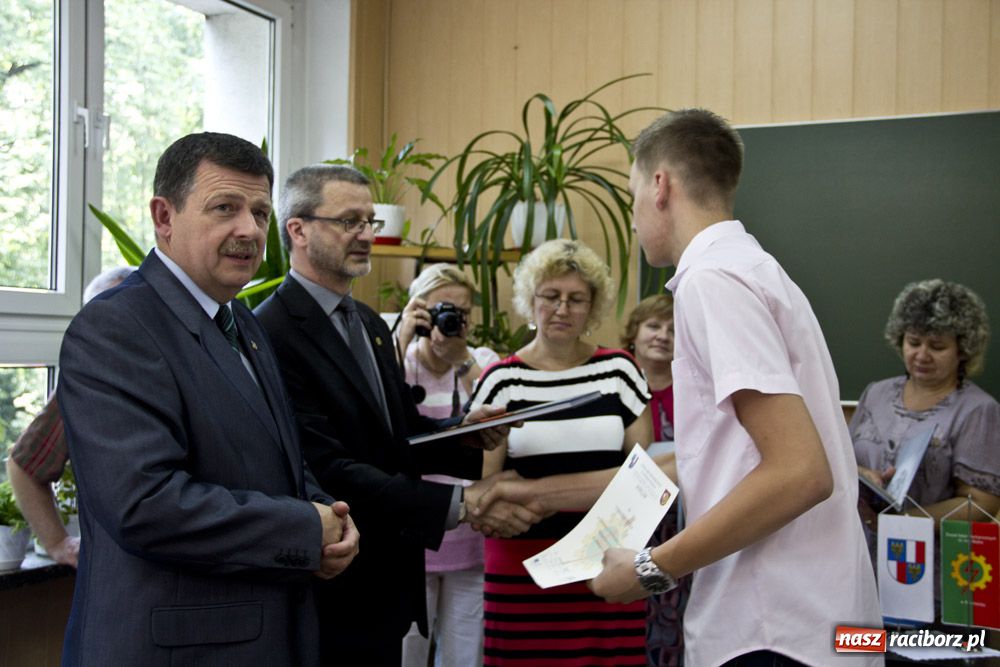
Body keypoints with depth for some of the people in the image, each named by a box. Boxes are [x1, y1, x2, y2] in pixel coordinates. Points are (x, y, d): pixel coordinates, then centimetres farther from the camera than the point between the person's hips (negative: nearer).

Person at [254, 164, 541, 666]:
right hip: (333, 593, -8)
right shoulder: (272, 333, -18)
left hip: (387, 586, 8)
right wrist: (460, 504, -26)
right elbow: (327, 469, -24)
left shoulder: (369, 323, 12)